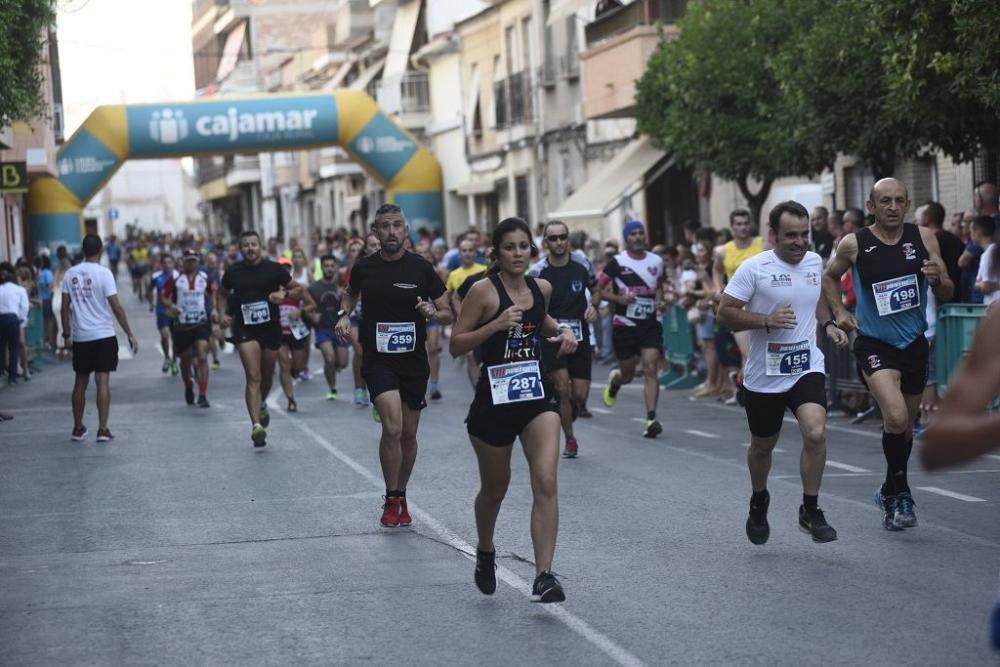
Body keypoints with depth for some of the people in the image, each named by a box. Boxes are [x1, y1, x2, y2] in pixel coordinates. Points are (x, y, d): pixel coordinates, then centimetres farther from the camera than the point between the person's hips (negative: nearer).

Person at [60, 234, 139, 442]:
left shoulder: (70, 274, 3)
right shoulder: (104, 273, -9)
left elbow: (65, 307, 4)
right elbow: (116, 308, -11)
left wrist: (66, 332, 15)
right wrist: (130, 335, -6)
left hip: (80, 337, 4)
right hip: (103, 335, -4)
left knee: (80, 382, 14)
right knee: (103, 381, -3)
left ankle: (78, 428, 22)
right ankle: (103, 430, -8)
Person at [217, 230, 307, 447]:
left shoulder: (273, 269, -2)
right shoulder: (233, 272, 2)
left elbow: (300, 289, 4)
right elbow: (222, 294, 20)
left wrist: (284, 294, -16)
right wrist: (222, 313, 3)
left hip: (271, 327, 1)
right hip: (245, 329, -1)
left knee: (267, 375, 17)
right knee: (253, 376, -15)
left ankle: (261, 405, 49)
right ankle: (256, 425, -22)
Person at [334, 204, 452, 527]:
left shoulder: (421, 268, -4)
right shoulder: (364, 267, -1)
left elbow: (448, 314, 1)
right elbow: (350, 293, 22)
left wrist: (433, 313, -20)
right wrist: (344, 314, 3)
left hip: (414, 361, 1)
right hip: (377, 359, -1)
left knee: (408, 433, 11)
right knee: (392, 427, -19)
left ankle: (401, 497, 31)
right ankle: (392, 500, -4)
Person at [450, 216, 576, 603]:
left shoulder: (541, 288, 5)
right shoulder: (484, 291, -10)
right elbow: (456, 345, -10)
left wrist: (562, 331, 8)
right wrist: (495, 325, -22)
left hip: (538, 395, 3)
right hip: (495, 397, -3)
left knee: (546, 484, -15)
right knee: (494, 490, 15)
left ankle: (544, 576, -15)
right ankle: (485, 553, 44)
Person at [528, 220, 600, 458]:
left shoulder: (582, 263, 0)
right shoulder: (537, 271, -8)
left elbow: (595, 291, 14)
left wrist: (592, 306, -6)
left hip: (580, 336, 3)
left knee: (580, 395, 0)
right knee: (563, 389, -15)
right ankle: (569, 439, 5)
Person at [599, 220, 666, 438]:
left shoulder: (656, 262, 7)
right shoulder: (616, 263, -5)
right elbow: (599, 289, -3)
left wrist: (659, 301, 4)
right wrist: (618, 298, -18)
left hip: (650, 324, 2)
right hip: (624, 325, -2)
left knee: (650, 369, -12)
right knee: (627, 374, 11)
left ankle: (651, 419, -14)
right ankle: (614, 380, 49)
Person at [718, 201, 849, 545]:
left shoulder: (815, 262, 4)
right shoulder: (754, 268, -12)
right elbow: (725, 313, -12)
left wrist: (827, 324, 10)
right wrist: (766, 320, -23)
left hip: (807, 367, 2)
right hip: (764, 374, -2)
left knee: (815, 432, -21)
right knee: (762, 445, 14)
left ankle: (810, 511, -5)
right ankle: (759, 503, 43)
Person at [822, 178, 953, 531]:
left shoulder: (923, 237, -2)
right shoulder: (854, 244, -7)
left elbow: (947, 294, 2)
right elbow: (829, 278, 13)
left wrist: (937, 279, -20)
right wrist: (839, 311, -1)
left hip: (914, 343, 4)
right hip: (874, 343, -4)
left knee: (906, 425, 17)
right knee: (896, 417, -24)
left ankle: (889, 492, 40)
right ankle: (899, 490, -3)